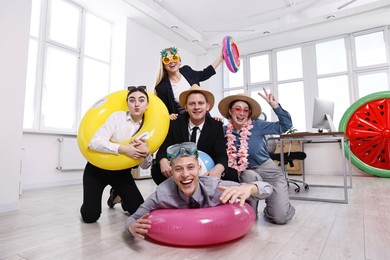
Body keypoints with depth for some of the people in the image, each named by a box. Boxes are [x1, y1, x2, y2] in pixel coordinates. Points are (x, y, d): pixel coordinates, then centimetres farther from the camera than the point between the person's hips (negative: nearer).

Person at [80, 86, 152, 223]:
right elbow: (95, 142, -25)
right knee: (90, 217, -10)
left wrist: (146, 153, -30)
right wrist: (123, 149, -35)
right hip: (98, 168, -3)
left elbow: (145, 165, -7)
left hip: (122, 172, 3)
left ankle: (118, 195, 27)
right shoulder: (117, 116, -15)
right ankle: (89, 204, 27)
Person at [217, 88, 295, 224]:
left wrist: (275, 106, -22)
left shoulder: (257, 125, -10)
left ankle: (271, 202, 22)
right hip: (247, 173, 2)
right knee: (251, 177, -38)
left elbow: (285, 125, -9)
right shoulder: (225, 131, -4)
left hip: (268, 169, -1)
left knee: (281, 217, -15)